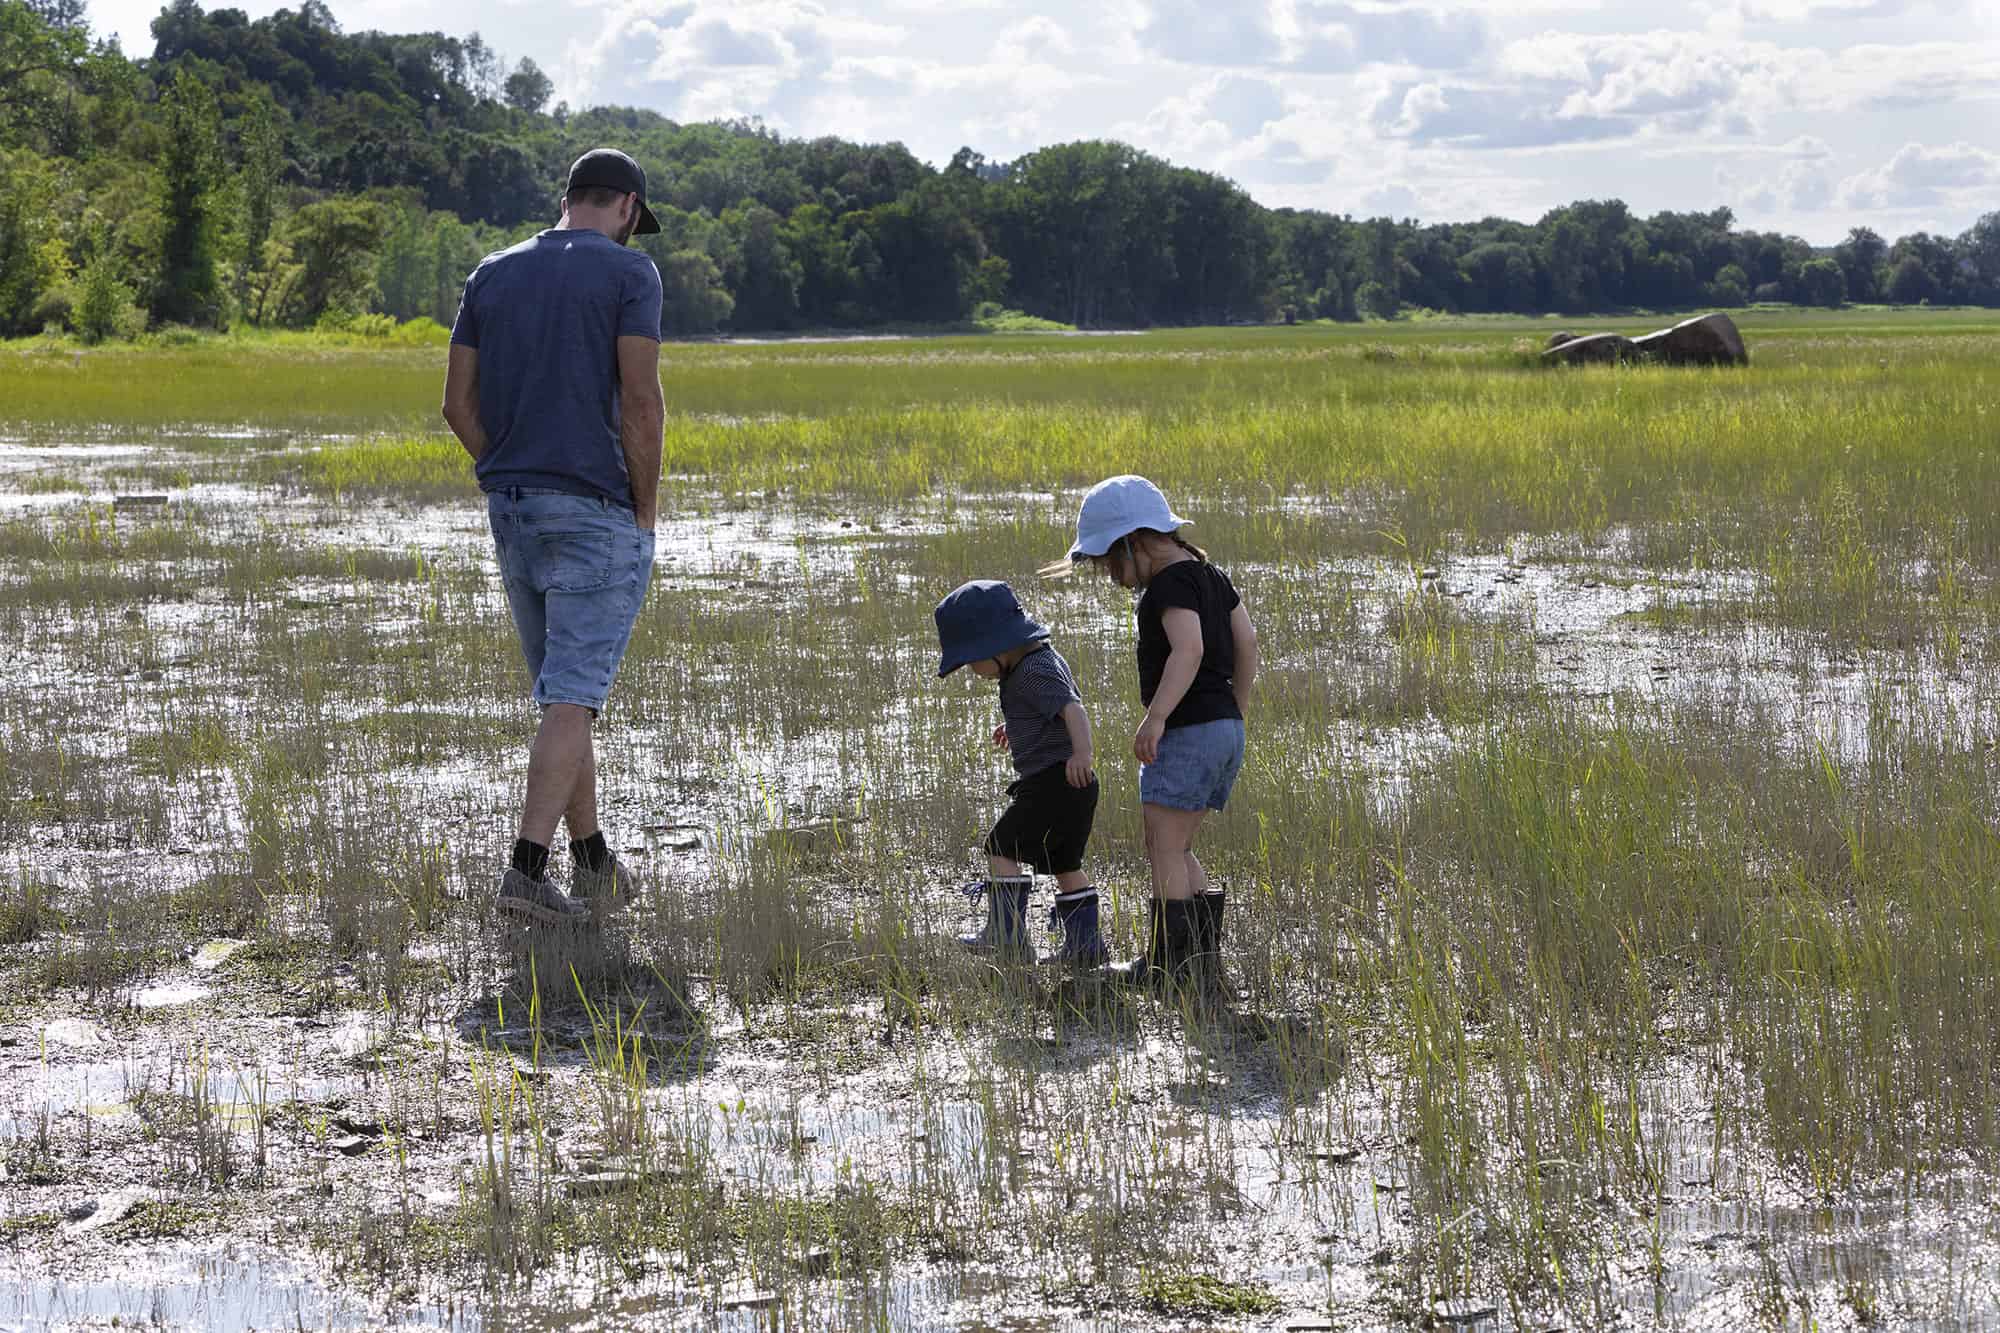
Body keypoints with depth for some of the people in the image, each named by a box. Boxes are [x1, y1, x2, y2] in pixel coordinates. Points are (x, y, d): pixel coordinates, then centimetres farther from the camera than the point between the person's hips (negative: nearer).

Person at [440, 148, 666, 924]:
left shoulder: (492, 275, 11)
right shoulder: (628, 273, -6)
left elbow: (459, 403, 8)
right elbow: (640, 400, -14)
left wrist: (510, 479, 14)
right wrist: (645, 507, -5)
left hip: (511, 509, 6)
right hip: (597, 510, -6)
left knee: (564, 691, 16)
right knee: (572, 696, -8)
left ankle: (592, 860, 22)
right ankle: (527, 868, -16)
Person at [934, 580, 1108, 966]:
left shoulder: (1033, 672, -16)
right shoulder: (1043, 658, 17)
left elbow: (1073, 707, -31)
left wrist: (1081, 752, -46)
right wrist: (1017, 725, 45)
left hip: (1053, 779, -11)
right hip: (1078, 788, 11)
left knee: (1003, 848, -7)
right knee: (1065, 863, 15)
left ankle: (1006, 935, -8)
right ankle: (1084, 942, 16)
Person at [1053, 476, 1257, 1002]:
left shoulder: (1170, 583, -13)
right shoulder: (1209, 576, 15)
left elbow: (1189, 648, -27)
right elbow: (1246, 644, 17)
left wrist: (1156, 716, -34)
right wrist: (1233, 713, 24)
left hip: (1188, 731, -10)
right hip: (1225, 729, 10)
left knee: (1165, 847, -7)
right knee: (1175, 851, 13)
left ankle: (1168, 965, -7)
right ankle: (1204, 963, 11)